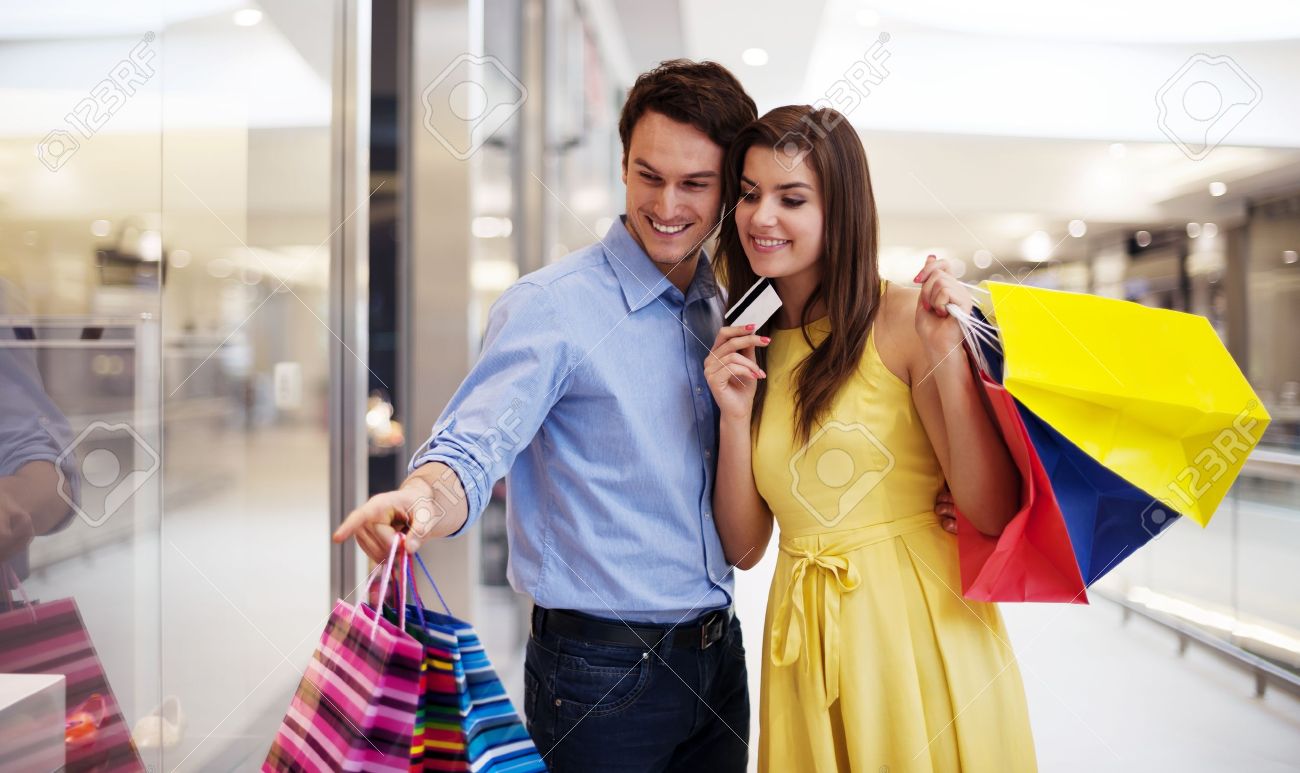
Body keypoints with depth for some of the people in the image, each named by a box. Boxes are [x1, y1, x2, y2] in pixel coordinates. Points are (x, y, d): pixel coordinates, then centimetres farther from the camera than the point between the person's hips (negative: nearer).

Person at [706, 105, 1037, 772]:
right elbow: (743, 548, 3)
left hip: (922, 630, -4)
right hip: (807, 642, 4)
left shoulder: (904, 317, -9)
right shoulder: (745, 349, 5)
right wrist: (735, 416, -9)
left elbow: (994, 512, -14)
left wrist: (944, 353, -21)